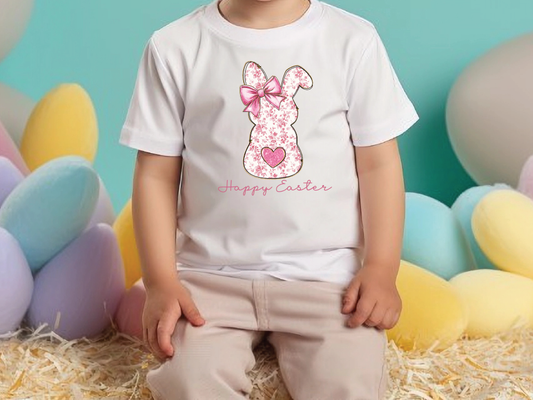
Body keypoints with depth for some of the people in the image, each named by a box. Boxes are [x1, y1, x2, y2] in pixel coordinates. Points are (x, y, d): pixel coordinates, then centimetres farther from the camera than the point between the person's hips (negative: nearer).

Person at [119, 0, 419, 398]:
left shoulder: (353, 39, 0)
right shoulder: (175, 47, 0)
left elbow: (378, 164, 2)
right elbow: (156, 175, 2)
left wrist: (381, 270, -7)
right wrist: (161, 283, -6)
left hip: (328, 273, 1)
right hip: (211, 275, 0)